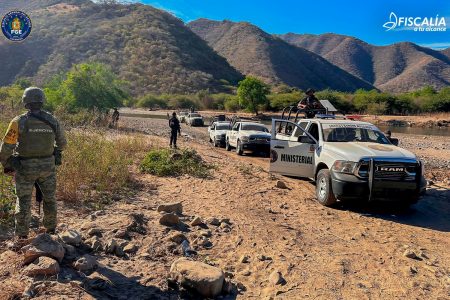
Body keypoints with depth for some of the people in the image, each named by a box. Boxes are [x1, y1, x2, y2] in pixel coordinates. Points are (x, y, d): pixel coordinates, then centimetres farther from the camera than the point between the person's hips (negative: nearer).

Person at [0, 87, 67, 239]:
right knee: (49, 198, 17)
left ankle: (22, 235, 17)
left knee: (24, 201, 10)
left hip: (25, 168, -2)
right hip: (48, 166, 3)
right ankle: (51, 229, 29)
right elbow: (62, 143, 10)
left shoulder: (19, 121, -12)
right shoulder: (52, 120, -3)